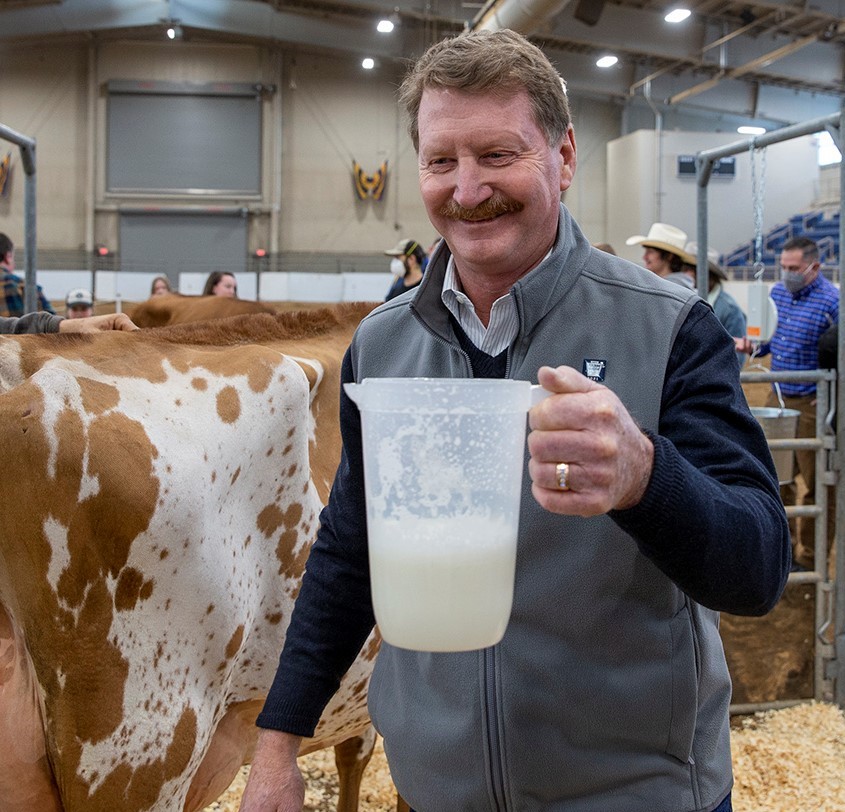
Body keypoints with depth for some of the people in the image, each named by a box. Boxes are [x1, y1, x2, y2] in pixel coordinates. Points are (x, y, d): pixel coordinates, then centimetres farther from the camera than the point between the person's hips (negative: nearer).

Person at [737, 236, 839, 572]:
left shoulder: (832, 301, -13)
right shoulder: (778, 292, 7)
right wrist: (753, 347, 0)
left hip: (812, 405, -7)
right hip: (778, 397, 7)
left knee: (817, 484, 4)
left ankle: (811, 559, 15)